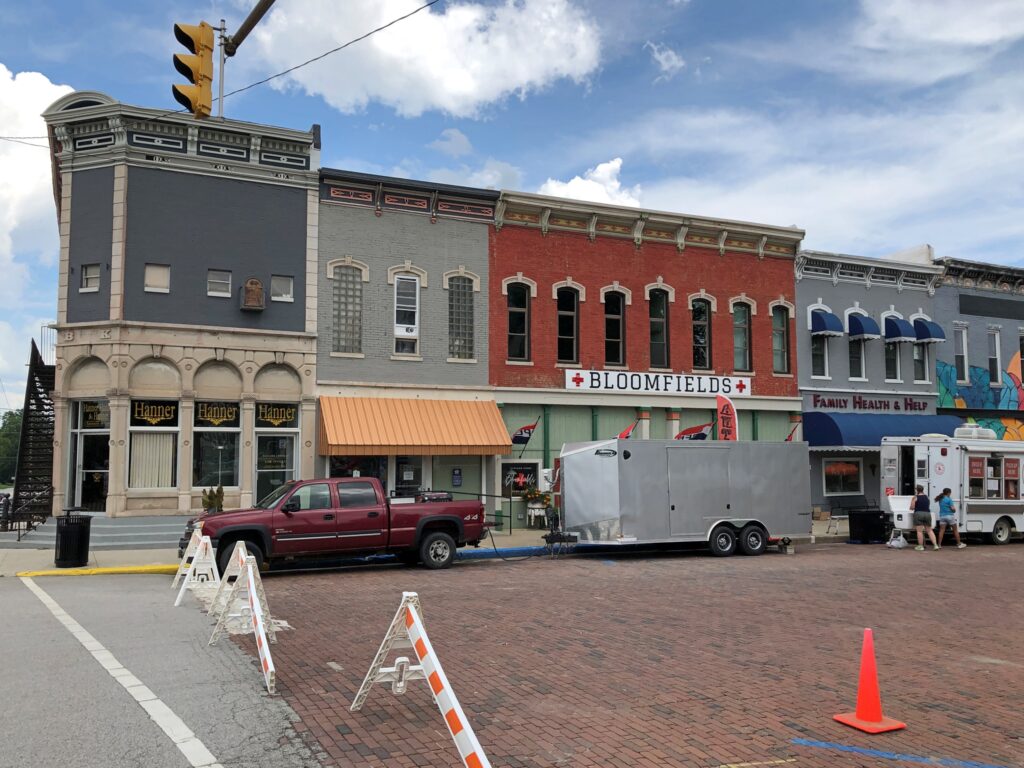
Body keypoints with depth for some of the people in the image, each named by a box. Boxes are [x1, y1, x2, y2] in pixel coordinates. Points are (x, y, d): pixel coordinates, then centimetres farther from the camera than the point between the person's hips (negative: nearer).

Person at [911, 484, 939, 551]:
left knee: (919, 531, -3)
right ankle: (935, 545, 5)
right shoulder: (927, 497, 12)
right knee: (929, 530, 11)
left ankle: (920, 546, -2)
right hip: (927, 514, 5)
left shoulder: (915, 498, -3)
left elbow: (912, 507, -6)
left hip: (919, 514, -5)